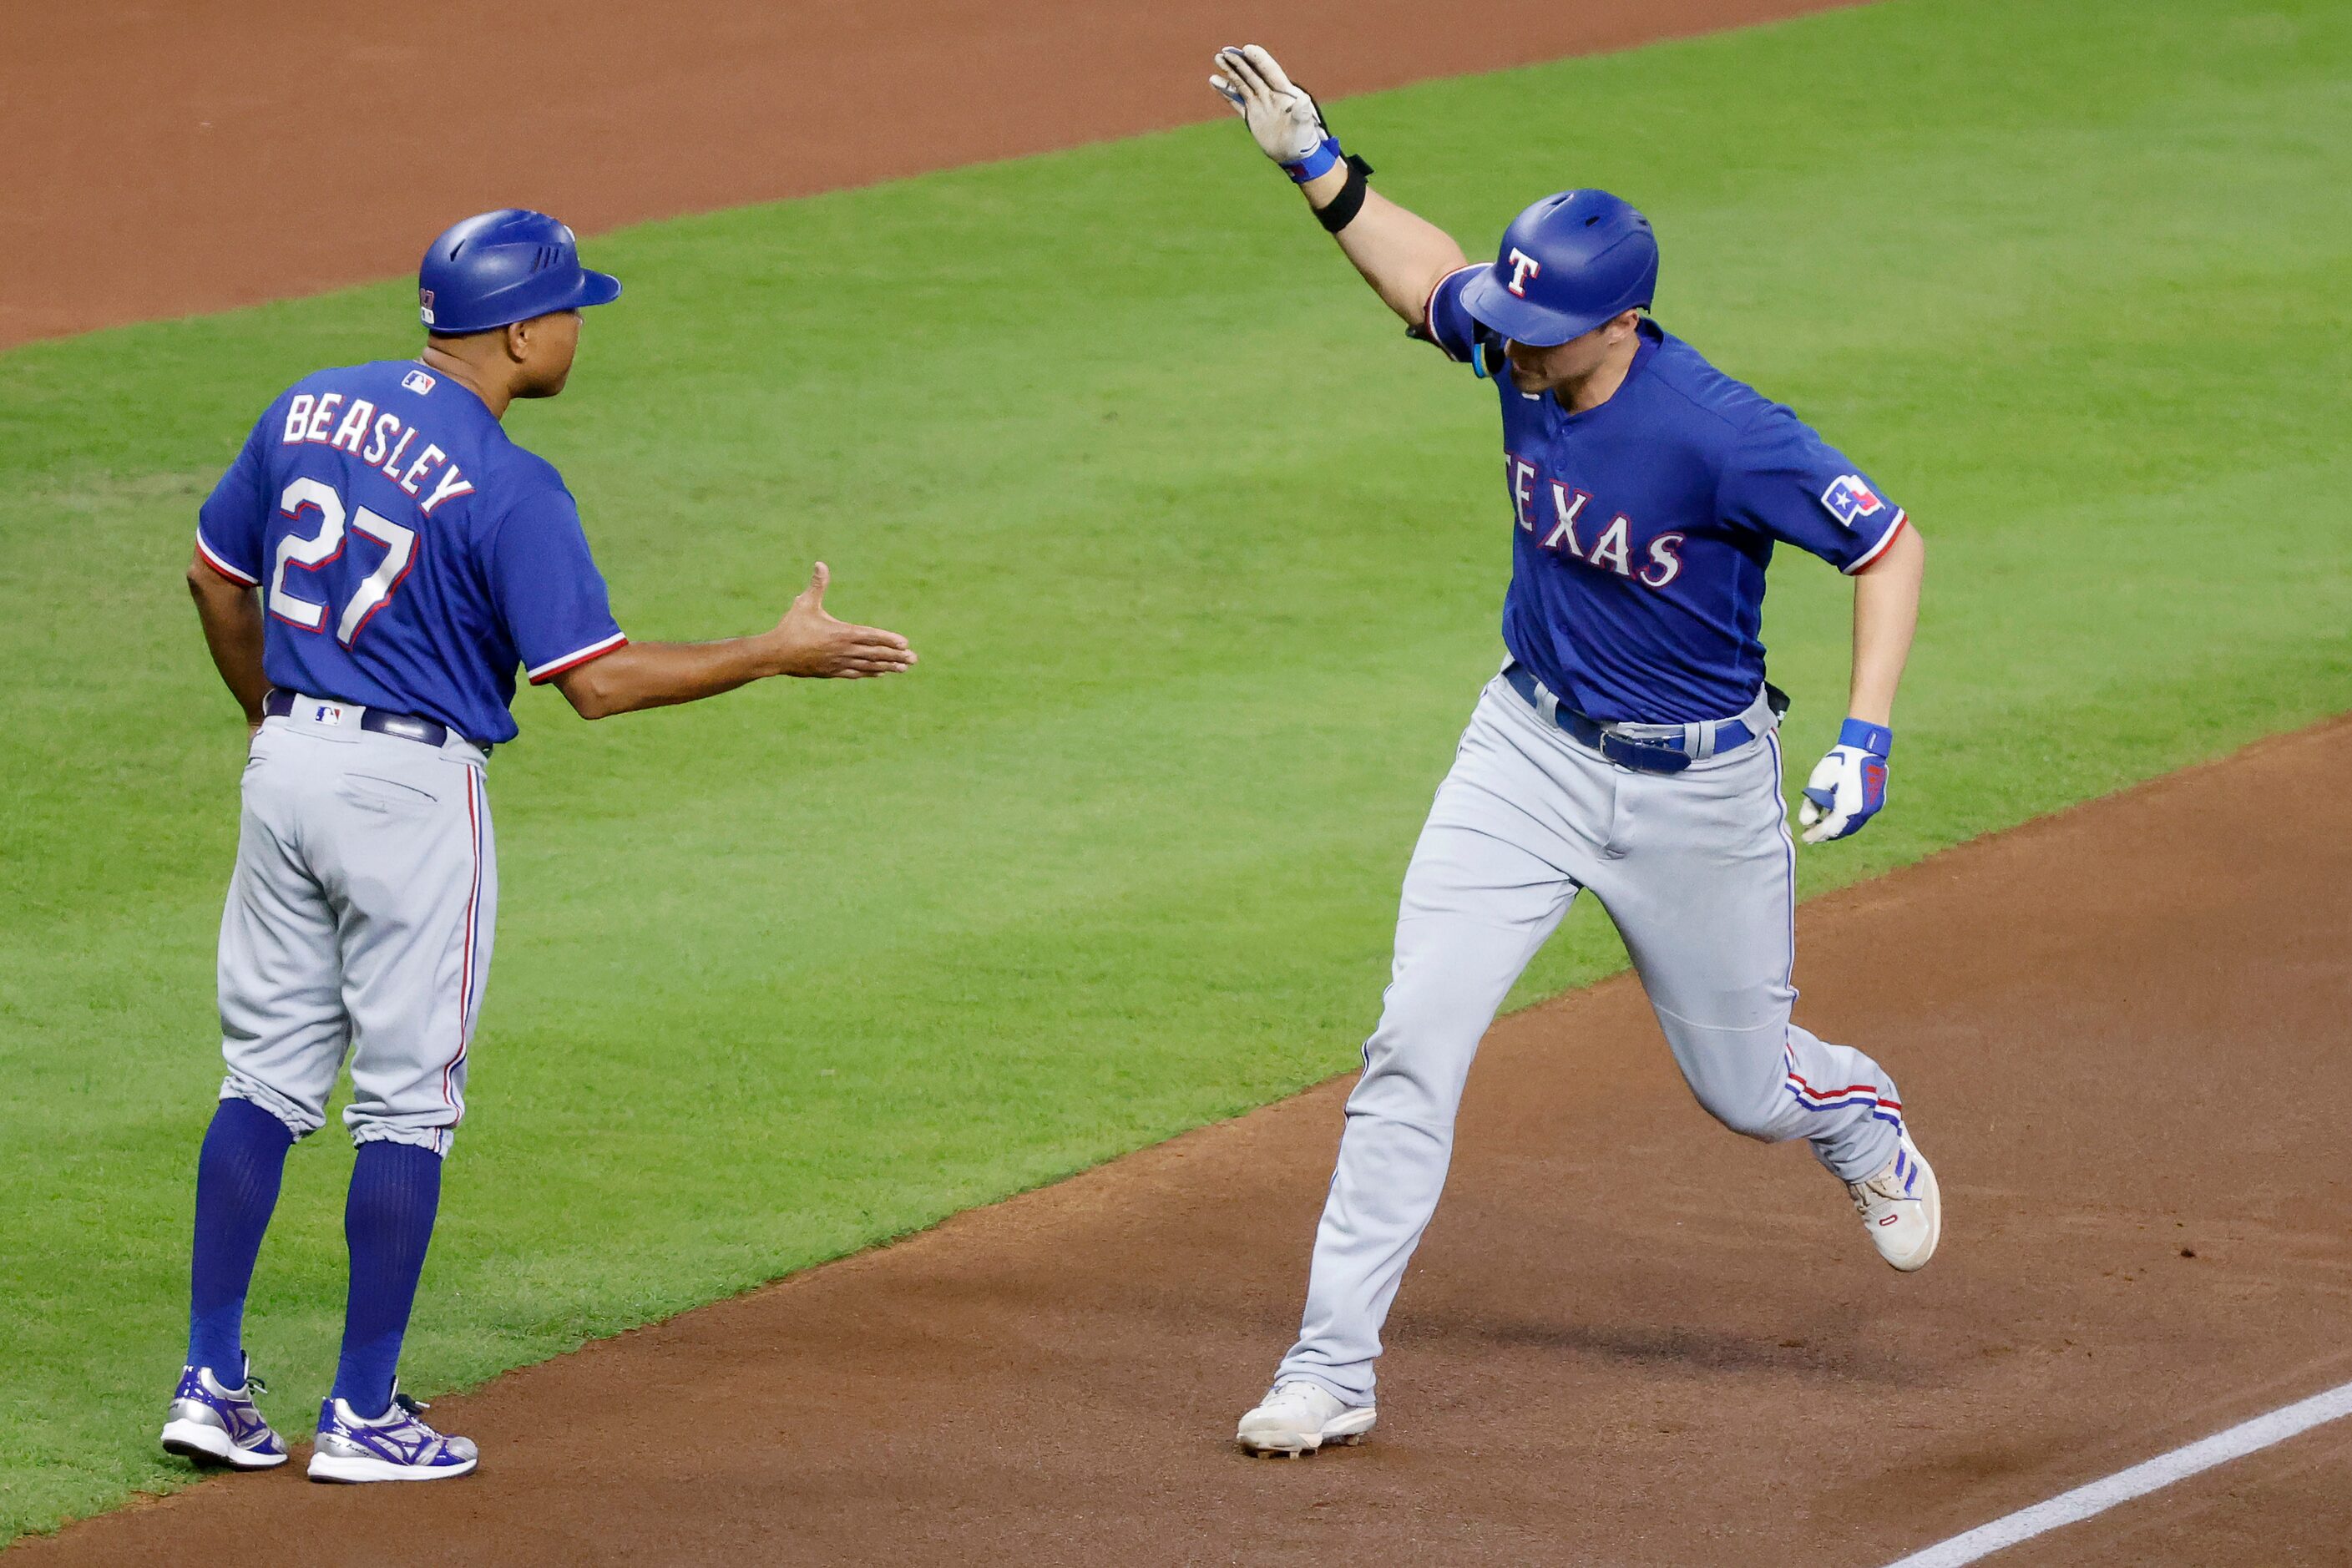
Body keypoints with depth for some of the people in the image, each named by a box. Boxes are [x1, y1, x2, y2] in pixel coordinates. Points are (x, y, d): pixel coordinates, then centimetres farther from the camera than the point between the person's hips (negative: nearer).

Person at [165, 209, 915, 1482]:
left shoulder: (308, 413, 4)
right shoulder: (507, 488, -17)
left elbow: (216, 578, 14)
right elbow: (595, 680, -19)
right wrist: (778, 654, -11)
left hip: (286, 766, 6)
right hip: (412, 793, -6)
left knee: (268, 1076, 13)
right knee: (406, 1102, 3)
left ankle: (210, 1383, 11)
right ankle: (363, 1416, 5)